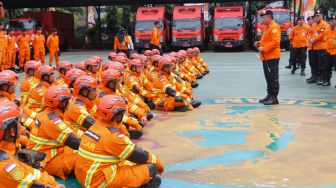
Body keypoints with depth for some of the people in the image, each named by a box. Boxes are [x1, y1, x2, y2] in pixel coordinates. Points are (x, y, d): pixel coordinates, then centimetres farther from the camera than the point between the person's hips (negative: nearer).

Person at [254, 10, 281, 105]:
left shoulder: (274, 27, -12)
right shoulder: (266, 27, 19)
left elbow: (275, 42, -21)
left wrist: (264, 48, -22)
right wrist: (259, 43, 9)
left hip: (272, 57, -10)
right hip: (265, 57, 10)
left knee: (273, 77, -5)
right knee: (268, 77, 14)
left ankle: (274, 97, -2)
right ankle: (269, 95, 22)